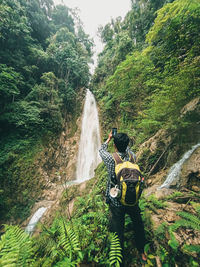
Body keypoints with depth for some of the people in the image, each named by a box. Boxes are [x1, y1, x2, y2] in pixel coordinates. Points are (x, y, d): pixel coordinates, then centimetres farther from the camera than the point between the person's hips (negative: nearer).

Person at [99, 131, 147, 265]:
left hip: (116, 202, -3)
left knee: (118, 230, 21)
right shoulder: (132, 157, -15)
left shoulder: (111, 159, -23)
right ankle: (142, 252, 52)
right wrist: (123, 140, 20)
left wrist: (109, 138, 13)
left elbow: (101, 150, 0)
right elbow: (127, 149, 11)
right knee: (138, 226, 29)